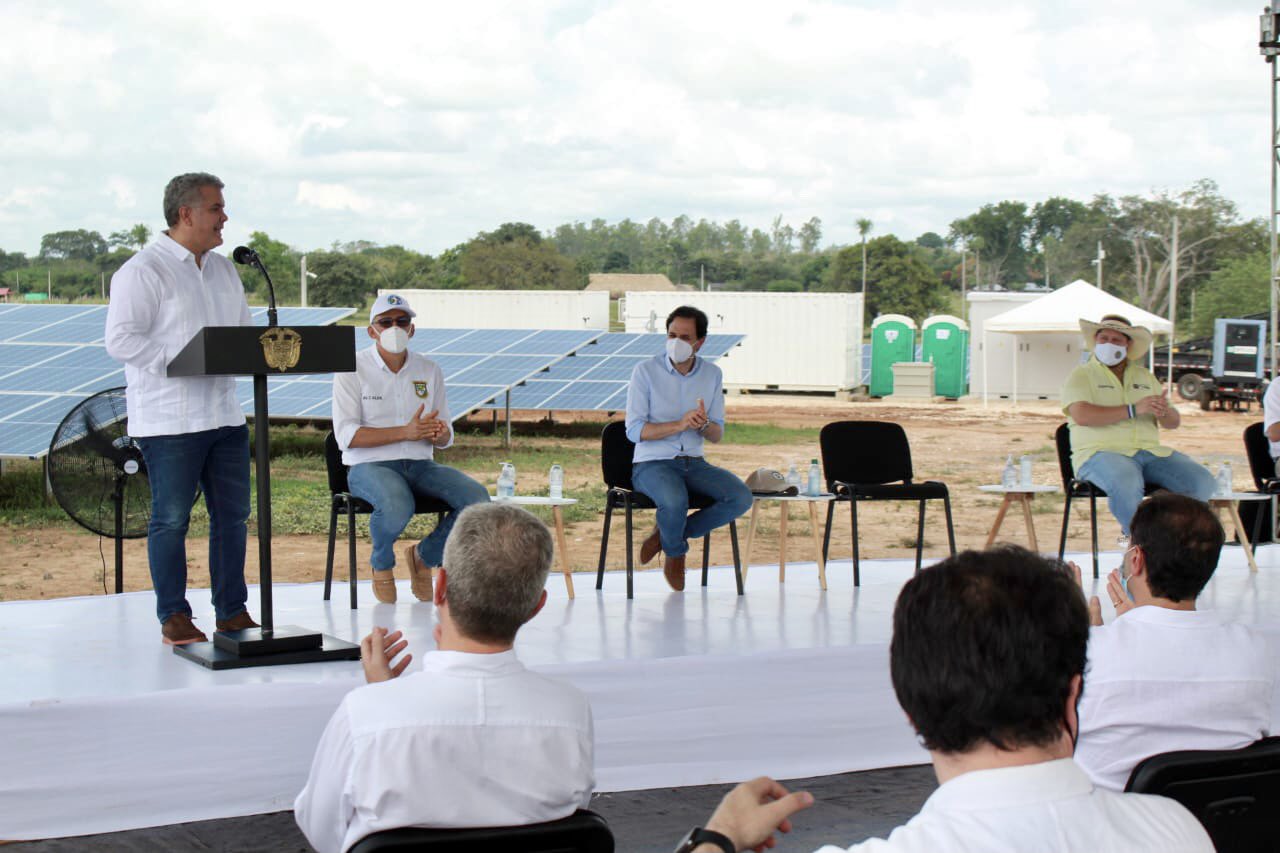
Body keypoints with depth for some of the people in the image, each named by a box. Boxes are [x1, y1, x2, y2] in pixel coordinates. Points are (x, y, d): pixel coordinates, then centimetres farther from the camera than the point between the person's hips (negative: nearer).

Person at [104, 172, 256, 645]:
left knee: (233, 515, 8)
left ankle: (232, 611, 17)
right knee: (171, 519, 0)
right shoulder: (143, 270, -8)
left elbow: (245, 328, 22)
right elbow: (121, 340, -15)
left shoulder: (224, 270, 15)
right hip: (169, 420, -7)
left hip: (224, 414, 7)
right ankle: (173, 618, 9)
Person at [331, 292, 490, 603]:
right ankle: (382, 565, -3)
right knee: (398, 506, -38)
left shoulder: (429, 370, 11)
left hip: (420, 464, 5)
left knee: (478, 498, -21)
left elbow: (444, 439, 14)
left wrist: (439, 433, -13)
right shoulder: (352, 369, -3)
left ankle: (425, 556, 5)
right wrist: (405, 432, -22)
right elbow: (346, 435, -12)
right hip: (369, 465, -5)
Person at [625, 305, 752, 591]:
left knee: (741, 497, -21)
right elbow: (634, 430, -12)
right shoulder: (646, 371, -6)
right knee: (675, 501, -37)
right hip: (651, 463, -5)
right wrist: (680, 424, -23)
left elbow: (717, 435, 8)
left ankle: (668, 533, -2)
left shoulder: (712, 374, 7)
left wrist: (703, 424, -16)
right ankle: (675, 553, -2)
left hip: (694, 463, 5)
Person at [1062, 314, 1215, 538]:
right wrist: (1133, 410, -17)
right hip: (1101, 452, -6)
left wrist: (1164, 411, -9)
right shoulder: (1081, 375, 7)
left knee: (1203, 482, -16)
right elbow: (1082, 415, -13)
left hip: (1151, 452, 6)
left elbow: (1174, 423, 17)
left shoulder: (1145, 377, 23)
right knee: (1127, 484, -39)